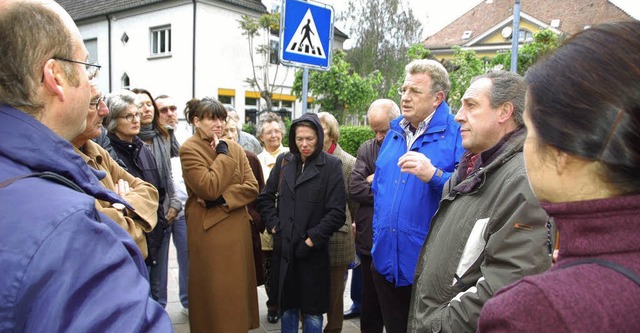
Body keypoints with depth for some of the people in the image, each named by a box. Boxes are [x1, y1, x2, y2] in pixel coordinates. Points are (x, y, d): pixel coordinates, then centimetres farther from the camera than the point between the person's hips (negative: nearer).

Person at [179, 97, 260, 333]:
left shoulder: (235, 148, 9)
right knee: (213, 292, 4)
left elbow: (252, 188, 2)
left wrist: (223, 198, -13)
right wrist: (222, 154, -11)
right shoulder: (189, 149, -7)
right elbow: (208, 188, -19)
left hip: (237, 227, 5)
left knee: (237, 288, 13)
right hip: (208, 230, -5)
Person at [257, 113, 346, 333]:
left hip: (313, 251, -4)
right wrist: (273, 225, 1)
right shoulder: (284, 161, 6)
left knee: (312, 311, 8)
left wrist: (312, 239, -12)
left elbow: (337, 212, -11)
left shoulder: (331, 165, -8)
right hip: (284, 248, 4)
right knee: (287, 307, 16)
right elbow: (265, 198, 13)